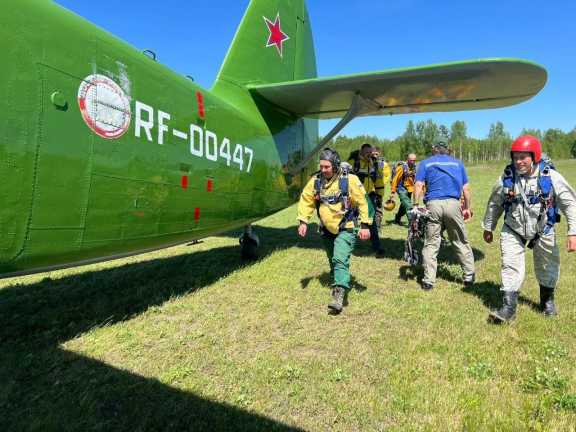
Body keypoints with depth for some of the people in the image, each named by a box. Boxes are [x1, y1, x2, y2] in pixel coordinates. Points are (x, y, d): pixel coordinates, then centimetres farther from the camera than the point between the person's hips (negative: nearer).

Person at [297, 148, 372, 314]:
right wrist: (303, 221, -2)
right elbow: (306, 200, 5)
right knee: (333, 261, 19)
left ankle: (338, 296, -20)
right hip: (327, 229, 5)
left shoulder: (349, 180, -15)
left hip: (346, 228, -5)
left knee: (340, 260, -19)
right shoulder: (315, 181, -4)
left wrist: (365, 225, -10)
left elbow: (362, 202, -10)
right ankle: (343, 282, 43)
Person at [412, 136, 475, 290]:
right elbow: (466, 189, 13)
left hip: (433, 204, -1)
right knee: (461, 242, 13)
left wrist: (416, 206, -6)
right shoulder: (458, 163, 18)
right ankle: (469, 276, 22)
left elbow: (419, 185, -3)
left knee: (431, 243, 4)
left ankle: (428, 280, 5)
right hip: (453, 204, 1)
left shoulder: (426, 163, 12)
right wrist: (467, 208, 21)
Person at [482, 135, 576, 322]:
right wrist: (488, 228, 9)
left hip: (543, 231, 0)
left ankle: (547, 300, 42)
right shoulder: (506, 178, -10)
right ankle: (508, 308, -1)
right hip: (513, 231, 0)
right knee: (510, 267, -8)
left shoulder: (551, 176, -15)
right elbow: (494, 204, 3)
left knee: (547, 268, 17)